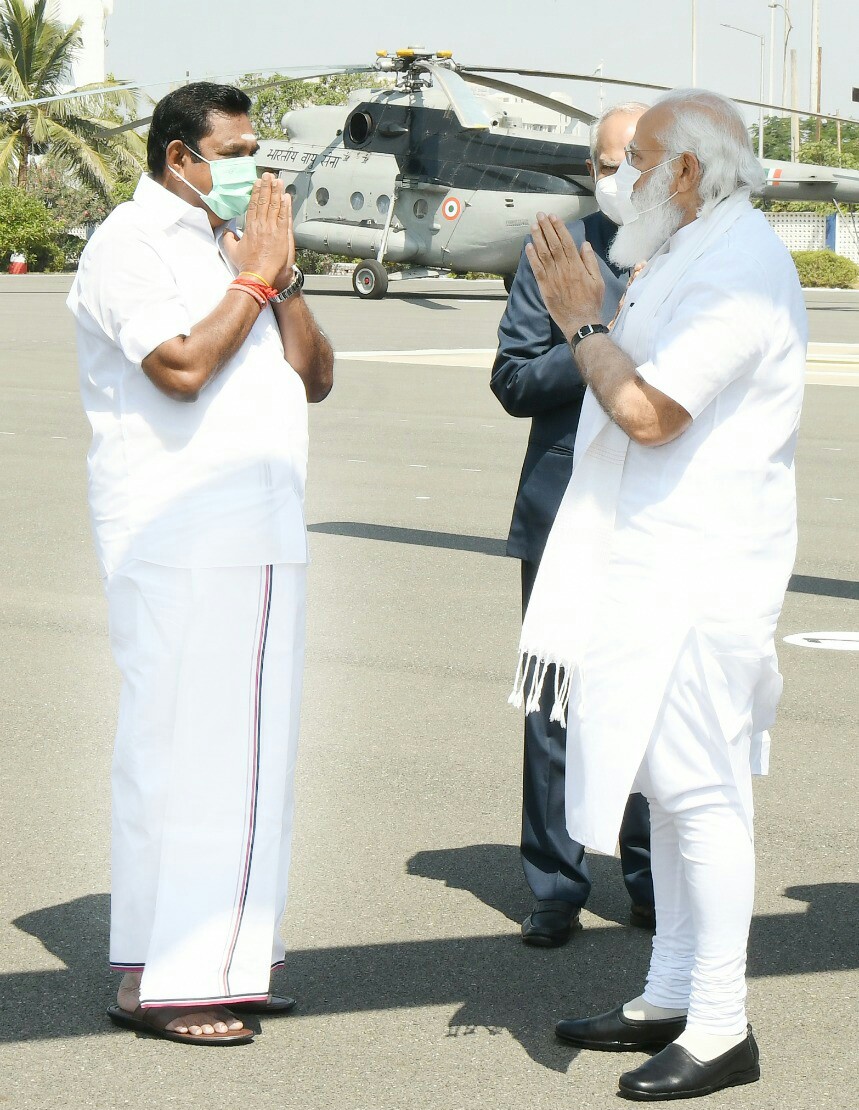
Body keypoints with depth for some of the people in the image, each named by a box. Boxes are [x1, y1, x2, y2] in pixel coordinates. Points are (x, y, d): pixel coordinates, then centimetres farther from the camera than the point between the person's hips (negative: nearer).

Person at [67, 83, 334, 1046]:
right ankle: (155, 978, -2)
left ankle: (226, 962, 17)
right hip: (176, 541, -8)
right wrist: (254, 277, -11)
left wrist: (282, 280, 2)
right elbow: (182, 365, -21)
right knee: (178, 744, -7)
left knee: (250, 748, 9)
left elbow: (315, 378, 15)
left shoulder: (234, 244, 18)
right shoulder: (132, 245, -6)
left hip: (262, 536, 8)